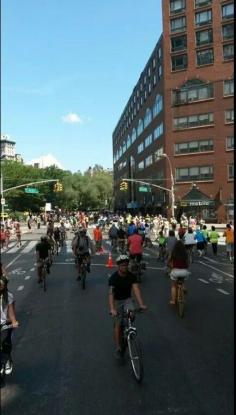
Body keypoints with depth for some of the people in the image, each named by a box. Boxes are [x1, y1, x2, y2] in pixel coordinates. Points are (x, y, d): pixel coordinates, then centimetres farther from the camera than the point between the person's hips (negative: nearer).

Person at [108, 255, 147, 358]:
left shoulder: (131, 276, -14)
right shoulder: (113, 278, -23)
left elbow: (136, 289, -25)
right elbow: (111, 293, -34)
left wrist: (141, 304, -40)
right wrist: (112, 309, -48)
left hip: (127, 299, 2)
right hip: (117, 300, -2)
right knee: (118, 324, -6)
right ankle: (118, 348, 7)